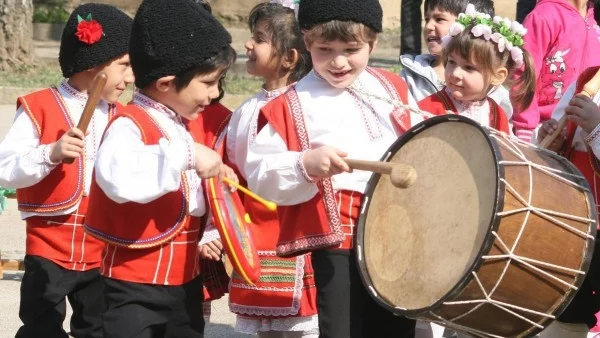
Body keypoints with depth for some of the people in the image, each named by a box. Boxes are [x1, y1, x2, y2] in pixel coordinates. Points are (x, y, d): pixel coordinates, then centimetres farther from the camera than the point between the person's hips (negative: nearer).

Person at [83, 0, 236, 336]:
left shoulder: (194, 125, 9)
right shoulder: (130, 125, -20)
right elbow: (117, 177, -43)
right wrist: (185, 155, -42)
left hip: (186, 279, 9)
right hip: (136, 285, -9)